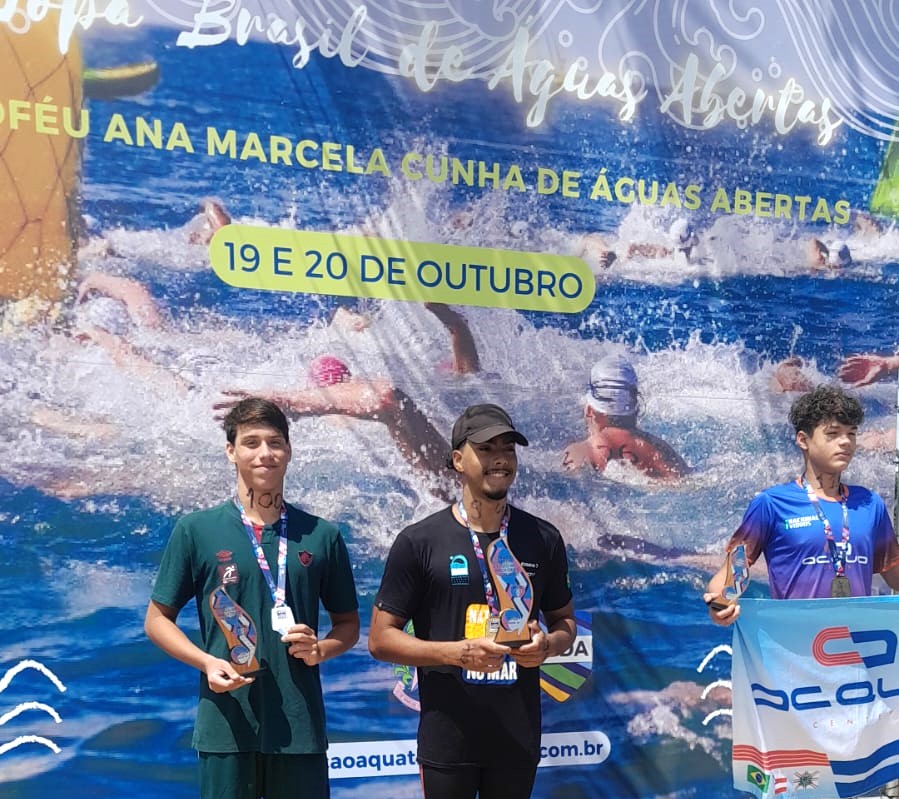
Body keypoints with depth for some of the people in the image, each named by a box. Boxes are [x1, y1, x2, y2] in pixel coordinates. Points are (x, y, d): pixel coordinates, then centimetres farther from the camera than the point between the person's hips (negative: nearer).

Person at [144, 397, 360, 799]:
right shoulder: (196, 530, 1)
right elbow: (157, 619, 5)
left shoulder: (321, 535, 5)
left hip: (301, 725, 2)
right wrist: (206, 662, -11)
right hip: (226, 725, -1)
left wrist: (321, 649, -8)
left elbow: (347, 623, 13)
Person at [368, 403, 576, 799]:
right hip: (447, 737, -3)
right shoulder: (419, 541, -6)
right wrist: (457, 652, -19)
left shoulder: (543, 539, 4)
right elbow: (380, 639, -5)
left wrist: (547, 645, -9)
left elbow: (564, 621, 15)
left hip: (519, 735, 3)